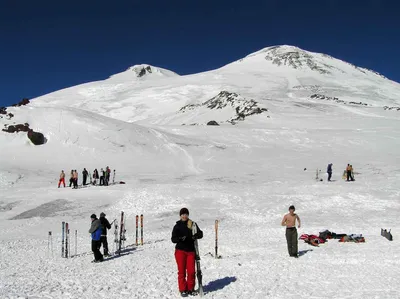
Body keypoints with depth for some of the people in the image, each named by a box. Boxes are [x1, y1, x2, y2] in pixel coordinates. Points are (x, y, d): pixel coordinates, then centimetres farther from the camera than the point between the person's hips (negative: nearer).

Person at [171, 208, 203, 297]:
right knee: (182, 271, 1)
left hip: (191, 250, 1)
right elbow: (173, 239, -3)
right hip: (180, 250, -1)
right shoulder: (177, 226, 2)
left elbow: (200, 234, 1)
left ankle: (190, 289, 17)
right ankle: (183, 290, 12)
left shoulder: (193, 224, 5)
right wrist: (180, 238, -23)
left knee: (191, 271, 2)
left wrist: (195, 236, -22)